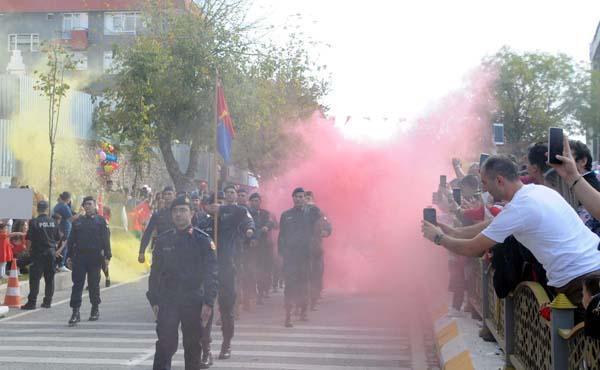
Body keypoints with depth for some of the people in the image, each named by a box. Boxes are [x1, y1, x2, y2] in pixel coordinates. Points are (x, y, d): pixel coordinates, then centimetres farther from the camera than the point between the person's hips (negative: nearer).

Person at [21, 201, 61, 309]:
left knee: (35, 278, -2)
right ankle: (48, 301, 14)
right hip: (51, 252, 4)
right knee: (49, 278, 10)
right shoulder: (53, 222, 2)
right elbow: (58, 239, 9)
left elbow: (29, 240, -10)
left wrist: (29, 250, 6)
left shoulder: (34, 222, -10)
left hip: (38, 253, -4)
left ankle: (32, 302, -4)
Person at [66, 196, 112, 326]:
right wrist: (69, 256, 6)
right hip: (79, 257, 2)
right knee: (77, 284, -5)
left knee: (94, 284, 6)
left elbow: (106, 240, -1)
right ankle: (75, 312, -6)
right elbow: (71, 240, 13)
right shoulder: (78, 222, 12)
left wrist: (107, 256, -9)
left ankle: (95, 310, 21)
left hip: (95, 257, -2)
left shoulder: (101, 221, 3)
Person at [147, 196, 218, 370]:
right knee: (165, 343, -9)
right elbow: (155, 272, 11)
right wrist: (154, 301, 5)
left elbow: (211, 274, -5)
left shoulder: (203, 240, -2)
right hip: (167, 301, 1)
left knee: (193, 345, 10)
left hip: (194, 301, -1)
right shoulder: (162, 240, 6)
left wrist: (208, 302, -11)